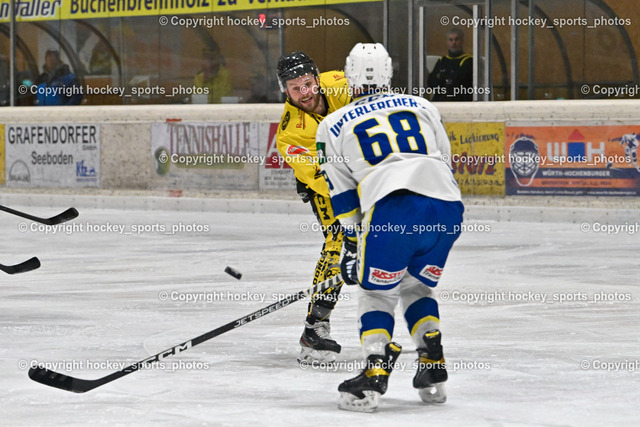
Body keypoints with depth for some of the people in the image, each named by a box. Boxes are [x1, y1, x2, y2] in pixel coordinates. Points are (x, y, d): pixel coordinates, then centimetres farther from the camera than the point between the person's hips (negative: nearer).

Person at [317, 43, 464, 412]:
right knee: (417, 288, 23)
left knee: (377, 294, 12)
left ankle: (375, 374, -7)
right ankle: (434, 373, 16)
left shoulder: (334, 125, 21)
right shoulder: (421, 106, 28)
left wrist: (351, 244, 27)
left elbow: (343, 196, 19)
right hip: (447, 208, 4)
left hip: (392, 209, -3)